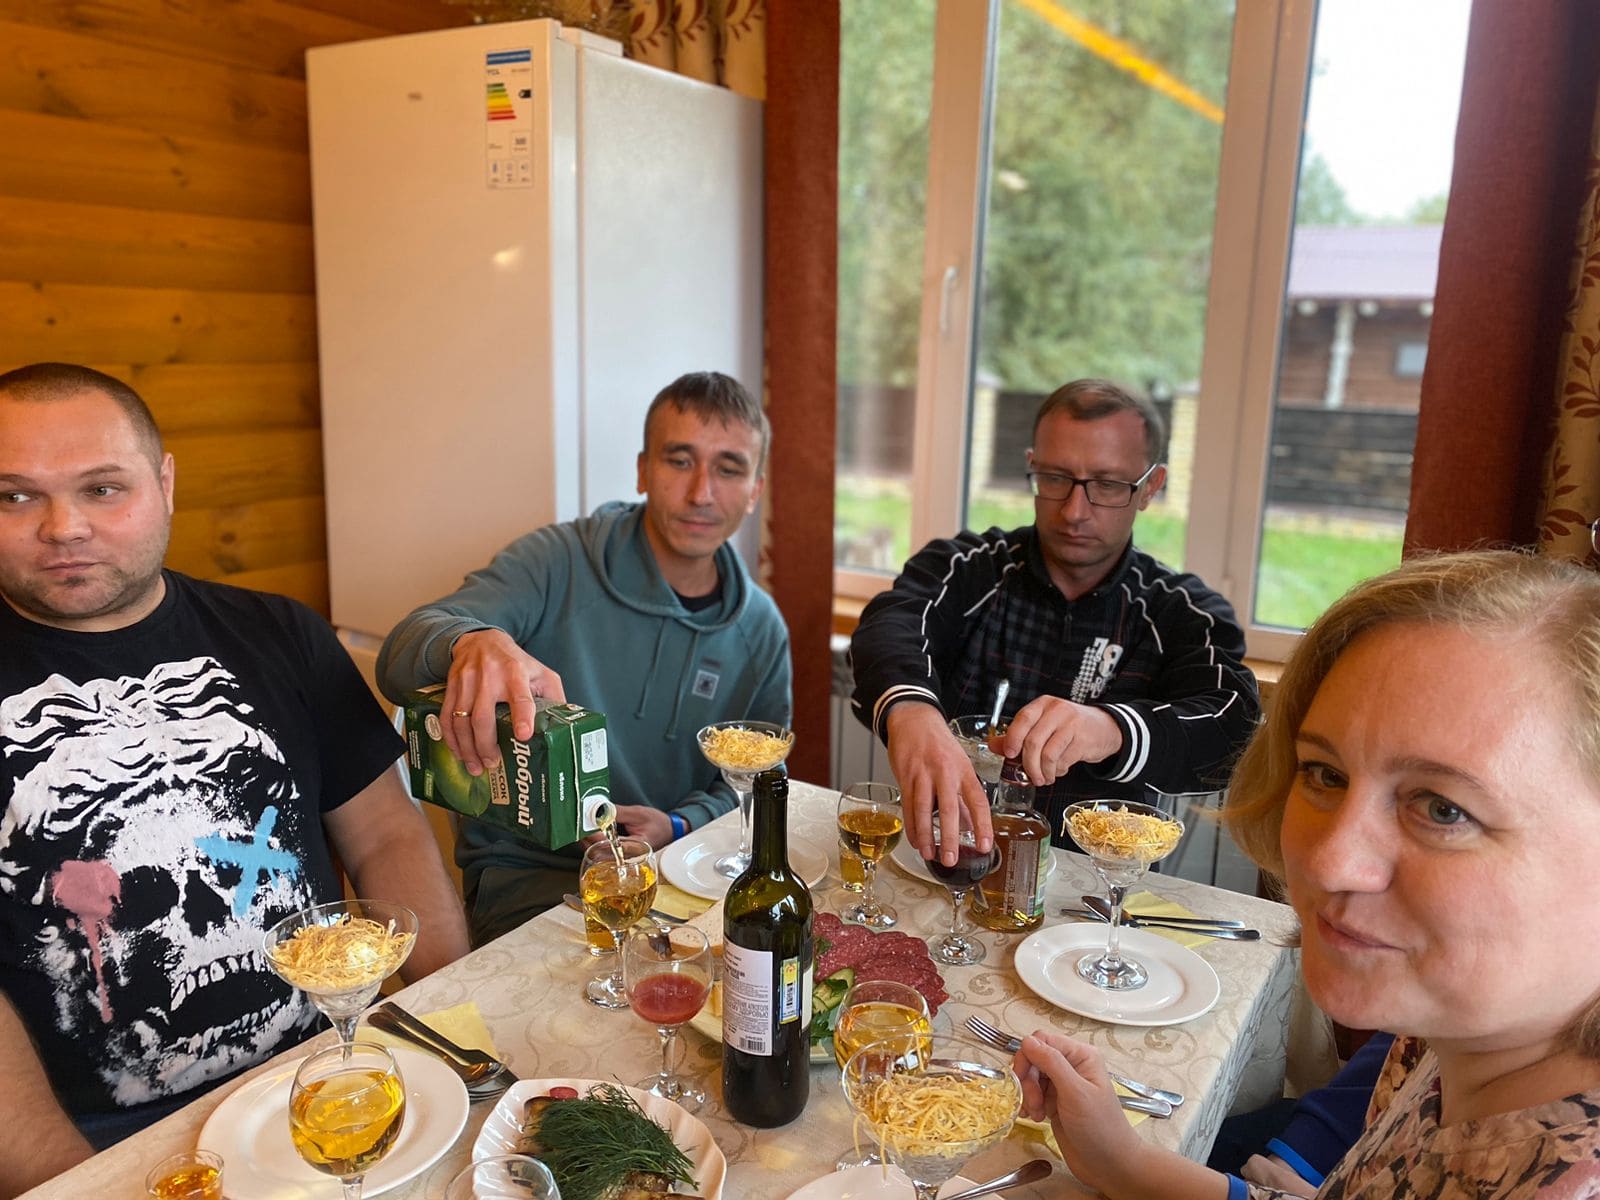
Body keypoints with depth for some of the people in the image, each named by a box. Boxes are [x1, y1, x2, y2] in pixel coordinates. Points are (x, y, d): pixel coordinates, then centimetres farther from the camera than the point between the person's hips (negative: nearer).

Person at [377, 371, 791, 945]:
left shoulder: (761, 631, 5)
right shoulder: (558, 563, -8)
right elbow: (399, 658, -20)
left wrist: (679, 828, -9)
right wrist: (471, 641, -44)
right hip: (524, 872, -4)